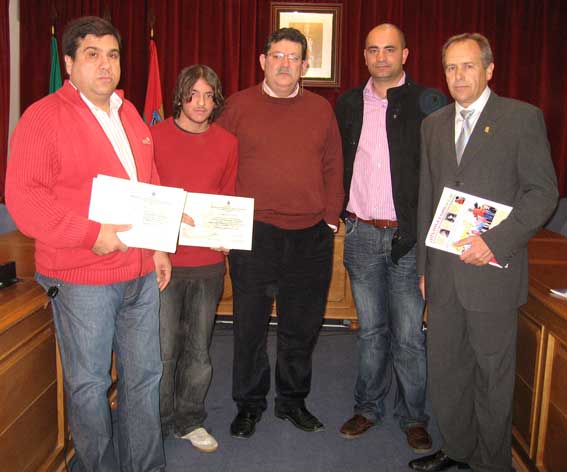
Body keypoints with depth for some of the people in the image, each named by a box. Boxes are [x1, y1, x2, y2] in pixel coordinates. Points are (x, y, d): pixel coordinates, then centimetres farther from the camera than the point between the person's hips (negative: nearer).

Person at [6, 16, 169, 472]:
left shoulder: (129, 114, 13)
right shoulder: (43, 117, -8)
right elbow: (22, 197, -15)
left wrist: (159, 247, 14)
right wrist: (91, 234, -22)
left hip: (141, 274, 7)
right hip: (82, 280, -6)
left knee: (145, 376, 15)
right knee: (89, 385, 8)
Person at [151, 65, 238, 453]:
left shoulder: (227, 143, 5)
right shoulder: (156, 136, -2)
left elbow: (230, 200, 10)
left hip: (209, 261, 2)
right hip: (163, 257, -2)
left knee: (198, 348, 12)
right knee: (163, 348, 4)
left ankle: (189, 420, 31)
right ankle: (158, 422, 26)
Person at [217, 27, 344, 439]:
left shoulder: (320, 109, 9)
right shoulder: (239, 105, 3)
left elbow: (333, 168, 10)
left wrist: (330, 218, 4)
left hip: (310, 236, 2)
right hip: (253, 234, -2)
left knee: (302, 326, 12)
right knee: (250, 324, 7)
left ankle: (293, 400, 30)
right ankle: (249, 405, 25)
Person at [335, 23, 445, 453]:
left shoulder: (427, 102, -2)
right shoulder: (349, 104, 9)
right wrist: (340, 213, 7)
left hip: (408, 237, -3)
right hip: (362, 235, 3)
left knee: (409, 334, 5)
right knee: (371, 329, 15)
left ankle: (413, 417, 22)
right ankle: (368, 408, 29)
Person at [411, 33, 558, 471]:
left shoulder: (522, 117, -2)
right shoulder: (433, 125, 13)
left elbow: (543, 191, -6)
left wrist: (496, 240, -17)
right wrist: (423, 265, 12)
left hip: (492, 274, -5)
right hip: (443, 274, 5)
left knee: (492, 376, 8)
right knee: (445, 371, 14)